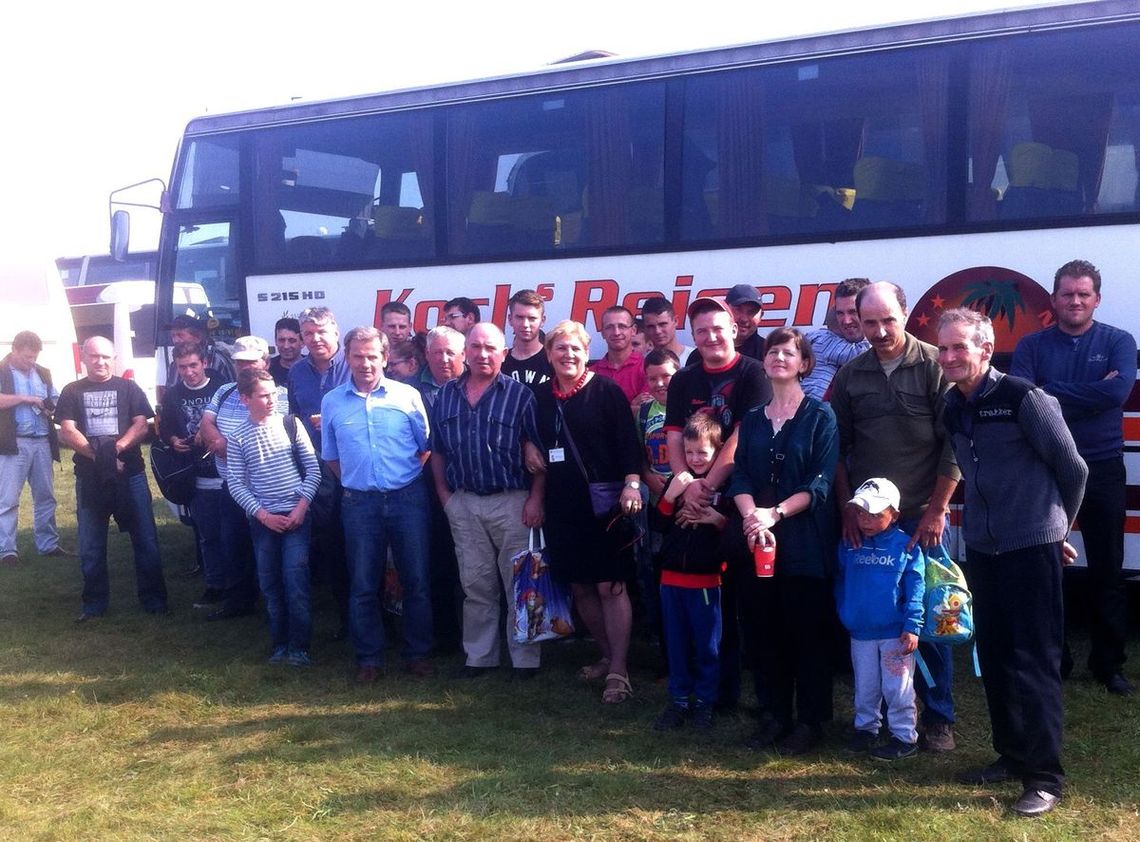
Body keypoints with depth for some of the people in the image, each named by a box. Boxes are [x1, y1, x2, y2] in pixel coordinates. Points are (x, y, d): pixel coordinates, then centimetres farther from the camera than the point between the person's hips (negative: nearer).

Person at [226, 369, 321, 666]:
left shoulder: (291, 425, 0)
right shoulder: (238, 439, 2)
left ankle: (299, 646, 2)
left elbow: (313, 468, 1)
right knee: (269, 583, 8)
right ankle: (279, 643, 21)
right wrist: (263, 515, -8)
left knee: (295, 580, -8)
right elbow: (236, 484, 1)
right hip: (262, 520, 2)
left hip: (296, 516, -1)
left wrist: (301, 506, -8)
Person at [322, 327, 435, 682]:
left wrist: (411, 477, 0)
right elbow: (330, 457, 14)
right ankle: (369, 657, 20)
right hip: (359, 503, 1)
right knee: (363, 585, 7)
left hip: (408, 497, -1)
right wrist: (355, 481, 6)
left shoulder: (408, 396, 0)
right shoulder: (332, 402, 5)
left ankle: (417, 652, 18)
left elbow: (427, 447, 6)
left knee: (416, 580, 5)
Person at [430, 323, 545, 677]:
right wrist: (444, 494, 5)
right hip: (463, 504, 3)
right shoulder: (446, 395, 7)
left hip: (511, 501, -3)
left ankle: (525, 658, 15)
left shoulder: (519, 394, -5)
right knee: (476, 585, 11)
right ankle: (479, 656, 22)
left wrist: (535, 499, -11)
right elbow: (437, 450, 13)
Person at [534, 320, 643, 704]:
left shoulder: (605, 390, -4)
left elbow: (627, 439, -8)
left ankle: (618, 671, 2)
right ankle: (607, 655, 27)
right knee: (579, 588, 10)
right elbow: (534, 445, 16)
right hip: (562, 506, 5)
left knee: (610, 586, -5)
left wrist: (631, 483, -20)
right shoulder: (540, 396, 9)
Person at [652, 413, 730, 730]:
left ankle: (704, 702, 19)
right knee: (676, 642, 12)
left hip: (706, 579, -4)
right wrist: (669, 497, -11)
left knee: (707, 645, 6)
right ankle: (678, 701, 23)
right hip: (672, 575, 4)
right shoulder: (678, 482, 7)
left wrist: (719, 521, -26)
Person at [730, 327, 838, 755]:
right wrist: (751, 516, -15)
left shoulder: (820, 416, -1)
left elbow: (820, 482, -9)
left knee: (806, 634, 1)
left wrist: (775, 514, -19)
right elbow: (740, 475, 4)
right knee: (763, 632, 8)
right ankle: (774, 715, 21)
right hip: (756, 542, 4)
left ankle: (810, 721, 13)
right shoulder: (752, 419, 13)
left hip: (805, 542, -4)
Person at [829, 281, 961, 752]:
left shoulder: (934, 367, -4)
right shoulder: (850, 376, 7)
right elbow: (837, 447, 10)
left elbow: (953, 445, -6)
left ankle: (938, 717, 14)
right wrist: (847, 507, 2)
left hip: (921, 516, -3)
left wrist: (936, 511, -8)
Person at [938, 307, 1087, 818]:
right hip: (981, 547, 7)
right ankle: (1011, 754, 27)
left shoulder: (1024, 398, -13)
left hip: (1032, 548, -6)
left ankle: (1045, 777, 7)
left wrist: (1056, 526, 8)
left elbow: (1073, 468, -4)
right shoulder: (952, 408, 7)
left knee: (1034, 662, -2)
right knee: (993, 656, 13)